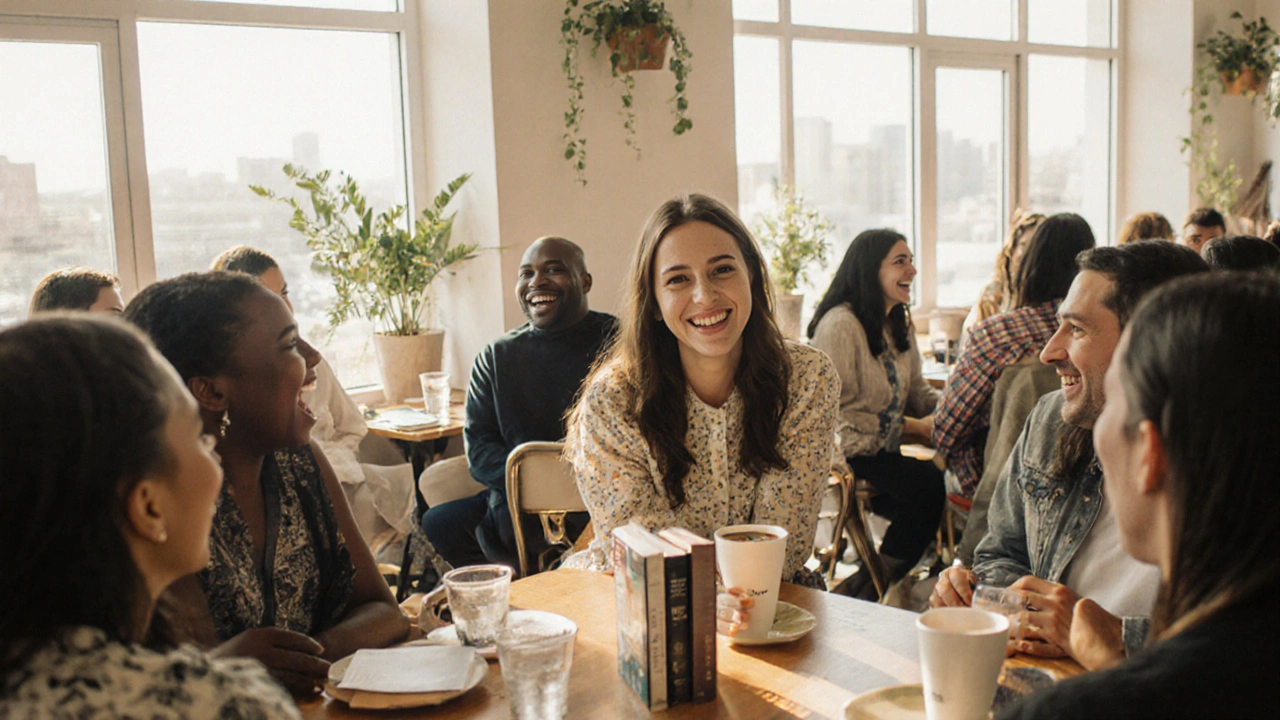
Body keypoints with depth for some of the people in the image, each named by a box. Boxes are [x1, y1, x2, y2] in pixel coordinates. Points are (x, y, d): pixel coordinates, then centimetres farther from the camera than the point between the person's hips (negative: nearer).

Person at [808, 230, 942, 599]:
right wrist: (911, 426, -16)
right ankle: (869, 586, -6)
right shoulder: (840, 325, -15)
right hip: (846, 453, -8)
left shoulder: (900, 325, 14)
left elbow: (917, 391, 13)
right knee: (927, 484, -25)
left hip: (883, 449, 8)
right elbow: (837, 413, -16)